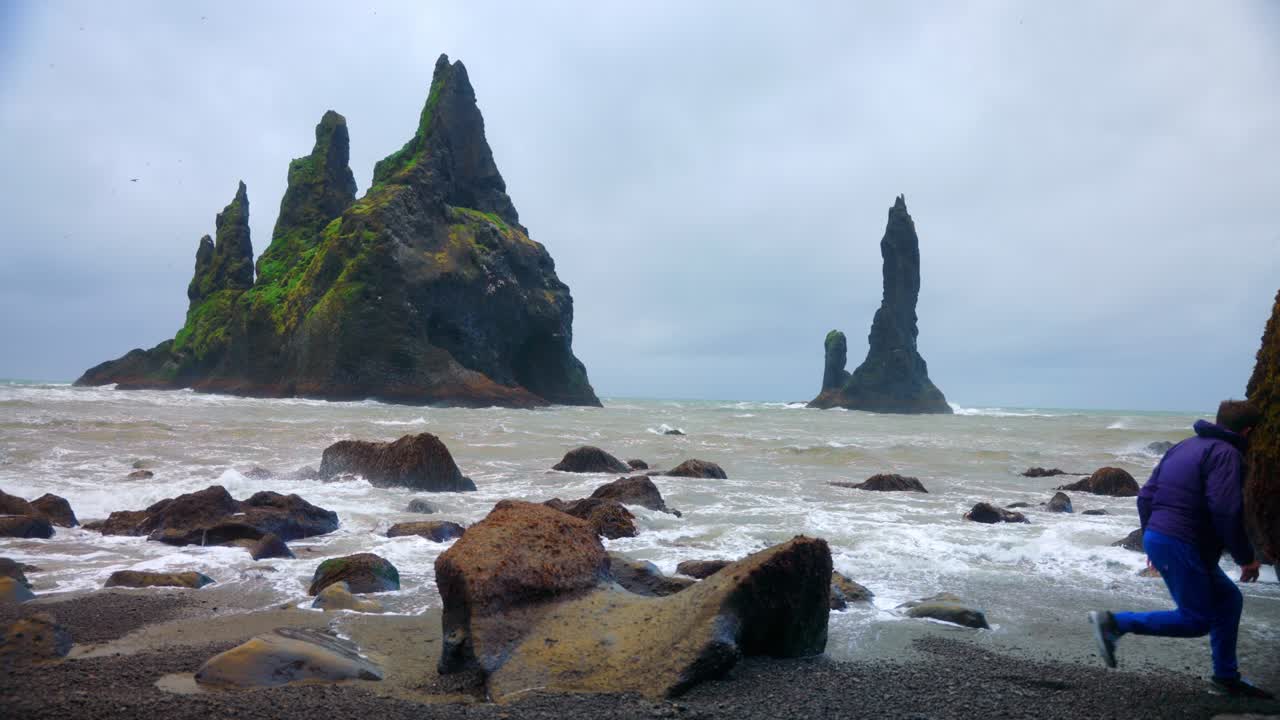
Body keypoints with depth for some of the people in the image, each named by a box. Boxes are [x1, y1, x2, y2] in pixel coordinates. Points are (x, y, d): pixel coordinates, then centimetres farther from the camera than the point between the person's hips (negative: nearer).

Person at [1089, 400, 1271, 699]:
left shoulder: (1184, 447, 17)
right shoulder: (1226, 453, -9)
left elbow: (1145, 496, 16)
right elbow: (1225, 510, -21)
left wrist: (1151, 538, 23)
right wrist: (1246, 557, -10)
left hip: (1156, 537, 10)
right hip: (1182, 546, -9)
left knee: (1228, 600, 20)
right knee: (1196, 620, -1)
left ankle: (1226, 677, 27)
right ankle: (1115, 623, -7)